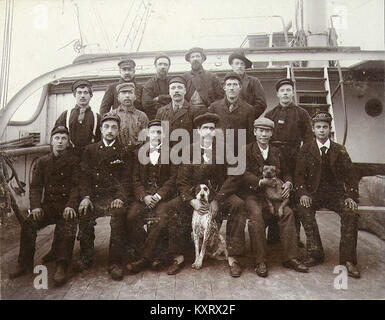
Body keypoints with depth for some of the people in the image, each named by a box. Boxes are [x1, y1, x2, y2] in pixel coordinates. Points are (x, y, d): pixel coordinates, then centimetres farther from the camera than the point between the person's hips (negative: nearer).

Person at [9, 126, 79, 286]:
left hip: (67, 205, -3)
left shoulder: (74, 161, 5)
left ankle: (62, 267, -29)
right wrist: (35, 206, -9)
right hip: (48, 205, 3)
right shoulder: (42, 161, 14)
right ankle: (25, 263, -10)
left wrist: (71, 205, -20)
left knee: (68, 225, -32)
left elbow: (76, 186, -4)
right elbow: (35, 186, 8)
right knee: (28, 223, -23)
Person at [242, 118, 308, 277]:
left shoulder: (276, 152, 18)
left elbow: (285, 172, 17)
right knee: (256, 214, -32)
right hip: (252, 193, -3)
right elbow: (244, 174, -8)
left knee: (288, 212, -22)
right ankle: (260, 261, -22)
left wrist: (288, 183, -6)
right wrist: (261, 182, -25)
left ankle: (290, 258, -13)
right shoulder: (247, 150, 3)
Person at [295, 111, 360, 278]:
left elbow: (349, 175, 5)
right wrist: (303, 193, -16)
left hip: (336, 193, 1)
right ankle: (315, 253, -22)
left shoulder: (340, 150, 9)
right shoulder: (306, 149, 7)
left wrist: (350, 196, -11)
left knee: (351, 212, -27)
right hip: (314, 192, -1)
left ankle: (348, 259, -18)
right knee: (304, 209, -32)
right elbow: (299, 174, 1)